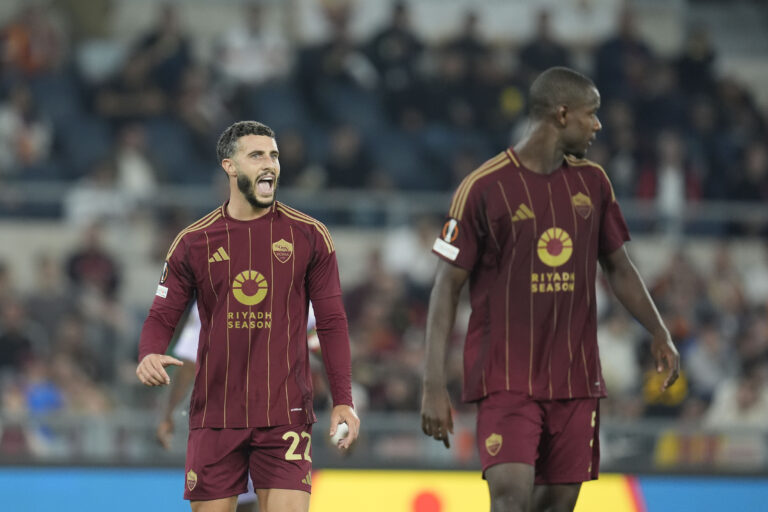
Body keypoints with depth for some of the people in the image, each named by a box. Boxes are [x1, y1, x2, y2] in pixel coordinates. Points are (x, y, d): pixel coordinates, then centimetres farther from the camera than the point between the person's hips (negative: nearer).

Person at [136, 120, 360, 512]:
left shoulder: (309, 237, 4)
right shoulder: (194, 243, 4)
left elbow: (332, 321, 6)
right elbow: (162, 317, 7)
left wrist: (342, 400, -1)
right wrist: (150, 355, -16)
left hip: (285, 416, -1)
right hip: (215, 417, 1)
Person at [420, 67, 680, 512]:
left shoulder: (592, 182, 9)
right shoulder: (484, 188, -8)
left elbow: (619, 267, 21)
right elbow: (448, 287, -6)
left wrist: (660, 334, 11)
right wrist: (435, 386, -11)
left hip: (576, 380, 5)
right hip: (506, 381, -5)